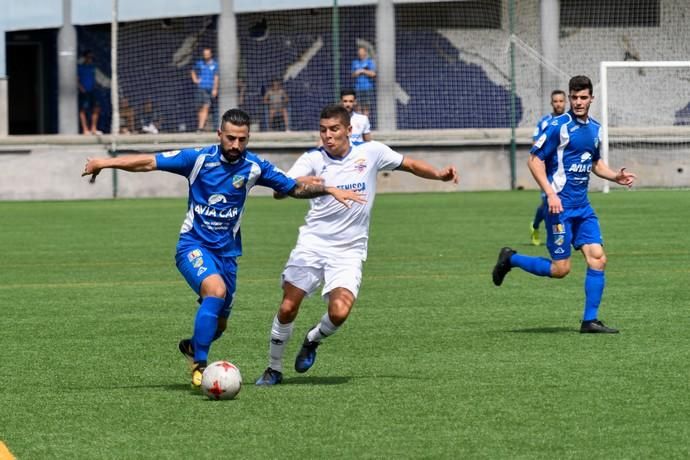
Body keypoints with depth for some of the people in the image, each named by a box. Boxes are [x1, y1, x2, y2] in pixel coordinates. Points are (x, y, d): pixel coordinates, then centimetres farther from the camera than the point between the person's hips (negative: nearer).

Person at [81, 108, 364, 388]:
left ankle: (192, 346, 45)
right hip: (193, 245, -4)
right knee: (216, 290, -32)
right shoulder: (198, 159, -10)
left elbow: (295, 188, 9)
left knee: (219, 324, 9)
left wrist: (330, 190, -2)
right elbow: (149, 162, -9)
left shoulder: (254, 167, -2)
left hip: (227, 252, 4)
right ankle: (199, 365, -25)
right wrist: (106, 162, -17)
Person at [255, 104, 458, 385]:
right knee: (288, 308, -4)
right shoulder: (313, 159, -4)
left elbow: (409, 165, 12)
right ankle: (274, 369, 17)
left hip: (348, 252, 0)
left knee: (339, 312, -20)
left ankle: (313, 340, 14)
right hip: (312, 244, 0)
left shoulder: (371, 152, -1)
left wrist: (440, 174, -6)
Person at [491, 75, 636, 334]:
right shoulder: (559, 126, -11)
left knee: (597, 259, -4)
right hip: (560, 205, -7)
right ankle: (511, 259, 16)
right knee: (560, 269, -6)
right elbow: (534, 160, -11)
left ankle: (590, 320, 2)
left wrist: (615, 177, 10)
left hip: (582, 207, 7)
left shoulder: (595, 129, 12)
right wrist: (550, 193, -20)